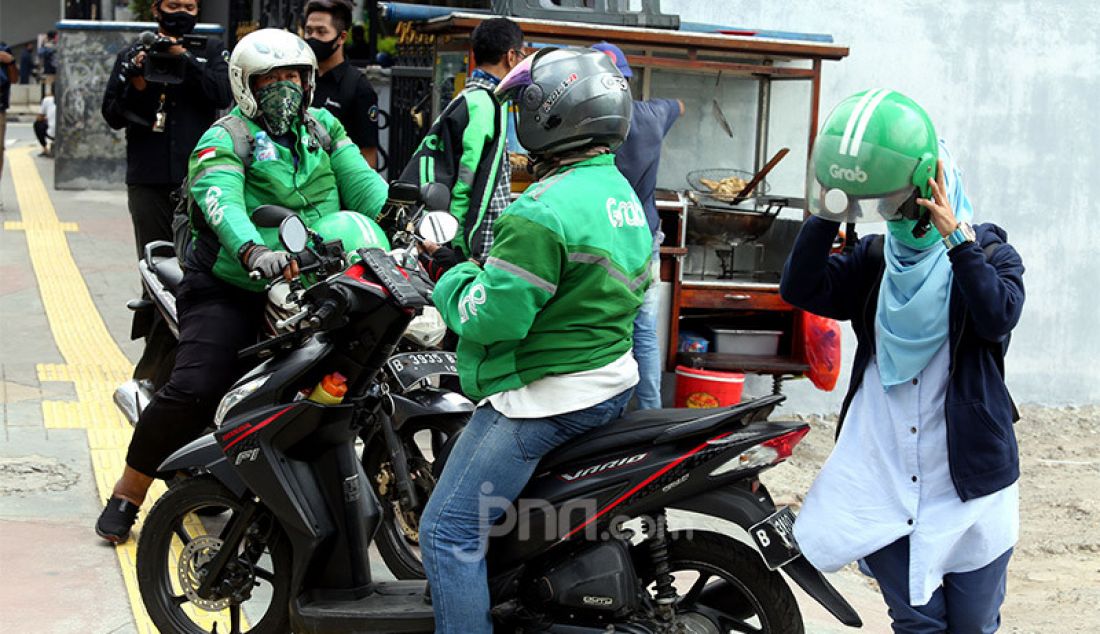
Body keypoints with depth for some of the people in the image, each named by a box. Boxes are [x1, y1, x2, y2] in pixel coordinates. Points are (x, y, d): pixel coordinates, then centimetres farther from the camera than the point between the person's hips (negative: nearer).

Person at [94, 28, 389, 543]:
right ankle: (127, 496, -2)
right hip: (230, 291, -5)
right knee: (195, 391, -18)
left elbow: (361, 184, 1)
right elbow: (220, 199, -27)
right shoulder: (227, 137, -7)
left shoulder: (322, 128, 12)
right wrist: (254, 252, -46)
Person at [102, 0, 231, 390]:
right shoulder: (134, 55, 12)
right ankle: (158, 367, 12)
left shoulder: (211, 52, 12)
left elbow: (222, 95, -5)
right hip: (149, 183, 1)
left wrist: (184, 59, -12)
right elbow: (113, 116, 7)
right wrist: (136, 84, -10)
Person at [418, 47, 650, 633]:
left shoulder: (543, 212, -21)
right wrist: (480, 268, 16)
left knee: (448, 531, -5)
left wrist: (450, 275, -3)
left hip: (546, 397, -11)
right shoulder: (623, 193, 11)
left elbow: (489, 317, -23)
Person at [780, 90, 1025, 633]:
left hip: (968, 481, -2)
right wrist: (826, 213, -16)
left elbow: (999, 316, -23)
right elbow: (800, 290, -9)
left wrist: (955, 238, -26)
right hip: (886, 483, 3)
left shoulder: (988, 252, -2)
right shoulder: (874, 258, 7)